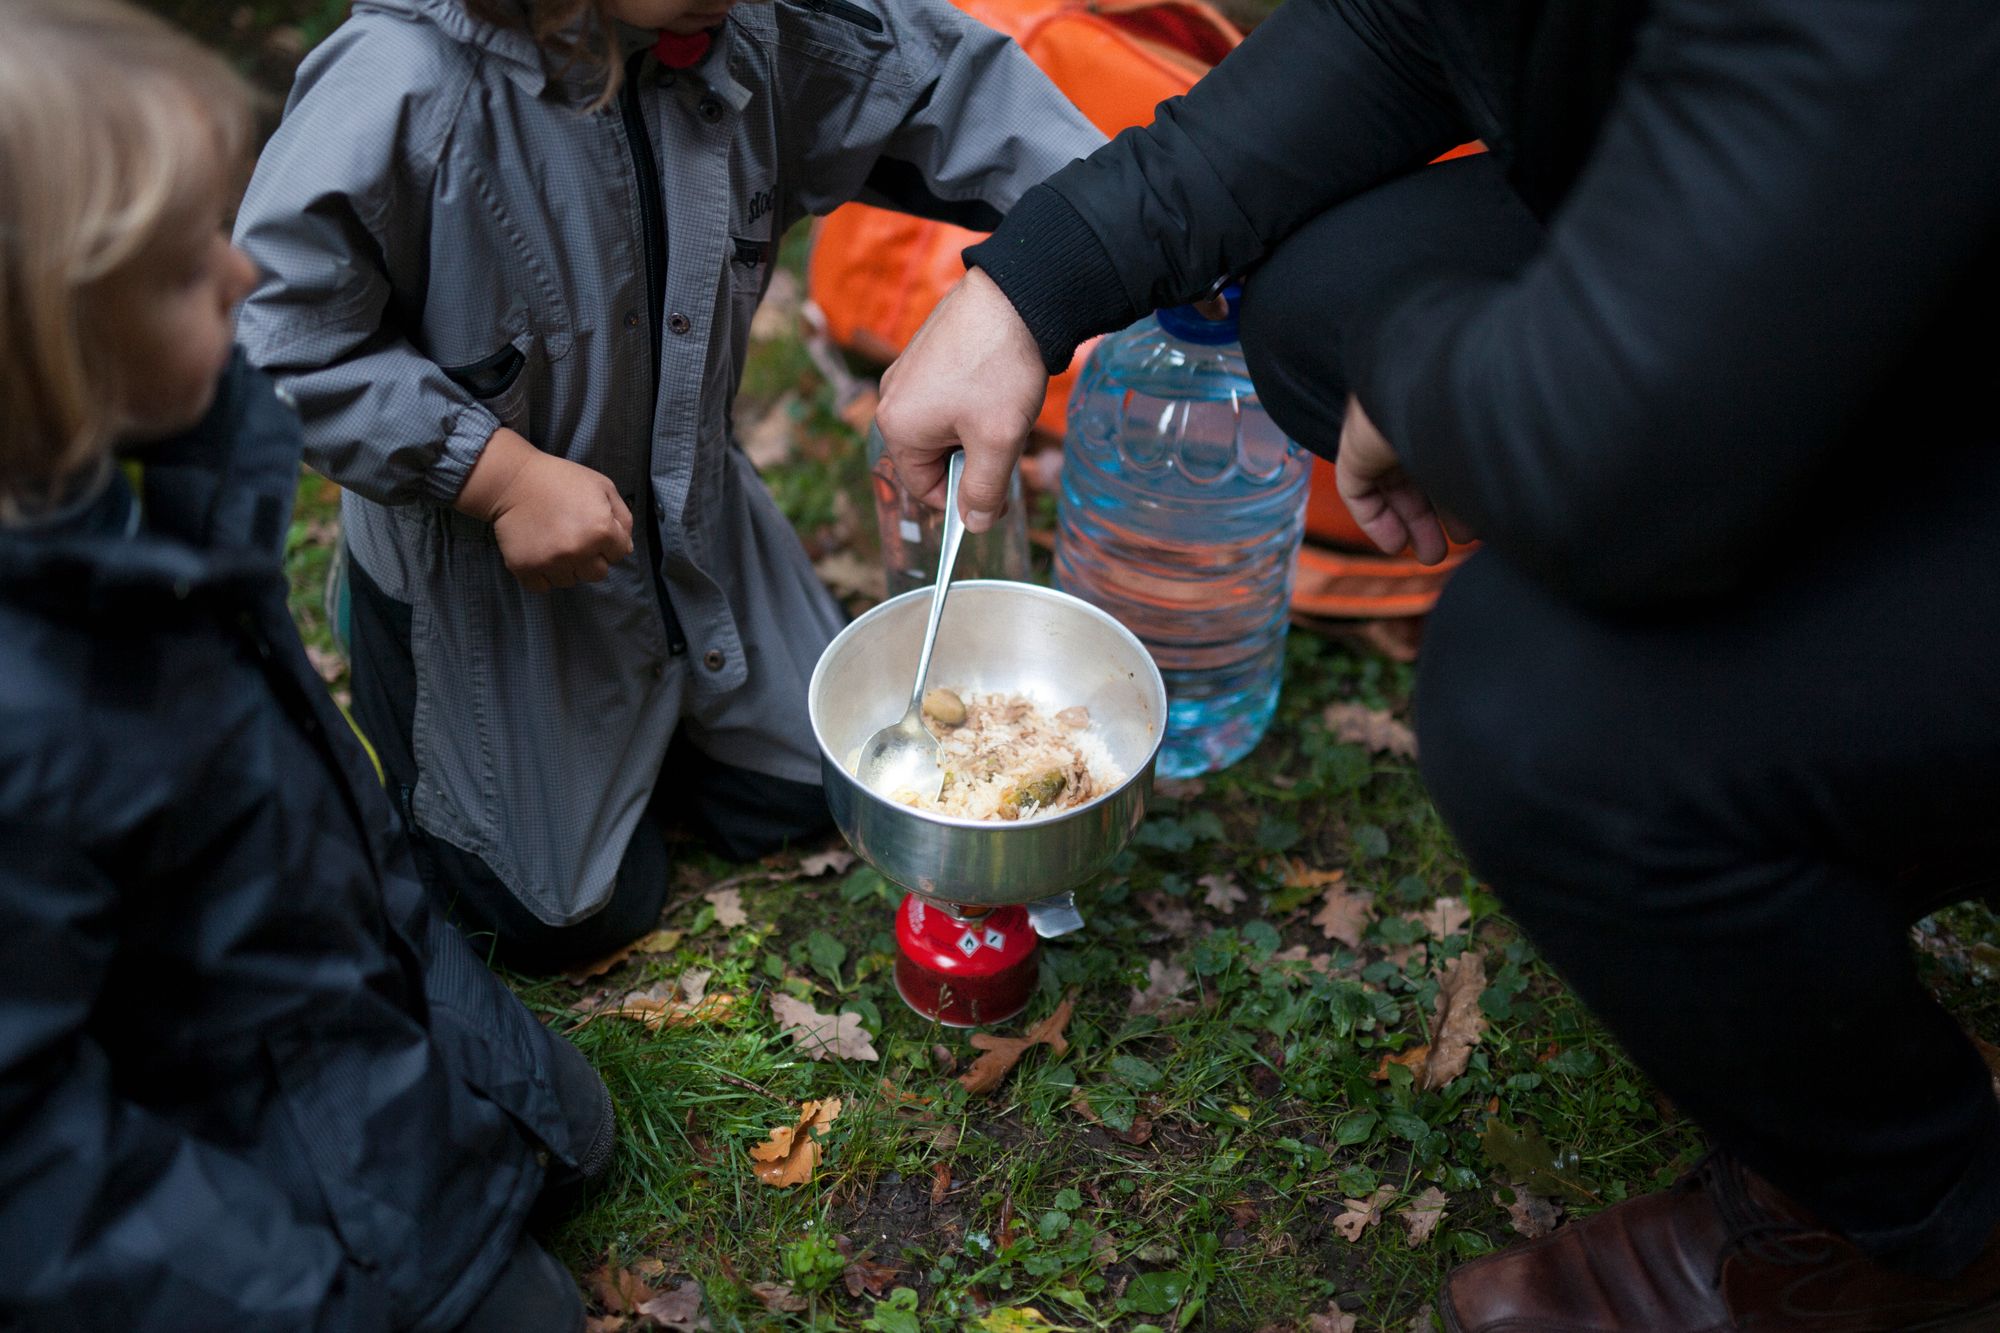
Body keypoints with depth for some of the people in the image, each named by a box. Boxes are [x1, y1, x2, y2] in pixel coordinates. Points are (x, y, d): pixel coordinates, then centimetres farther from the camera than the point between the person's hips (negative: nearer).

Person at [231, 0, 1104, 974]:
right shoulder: (401, 89, -32)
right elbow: (282, 337, -29)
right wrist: (500, 473, -31)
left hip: (690, 519, 6)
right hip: (476, 557, -6)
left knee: (814, 780, 17)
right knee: (569, 916, 9)